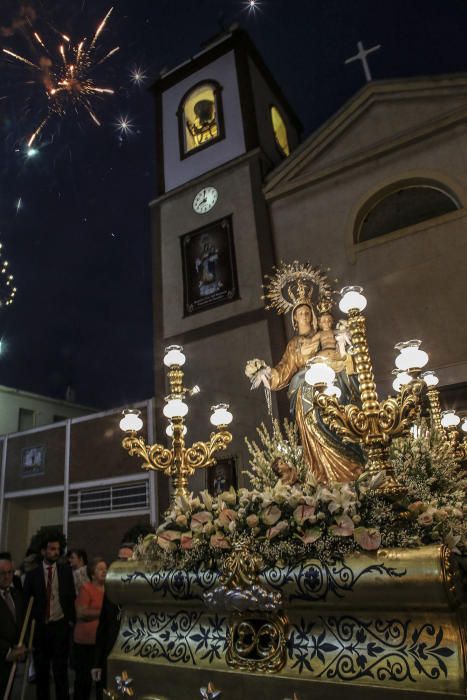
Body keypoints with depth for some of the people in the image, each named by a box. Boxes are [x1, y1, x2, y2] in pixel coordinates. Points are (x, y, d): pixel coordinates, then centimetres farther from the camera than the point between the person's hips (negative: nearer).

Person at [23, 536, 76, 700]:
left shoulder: (66, 571, -1)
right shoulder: (33, 574, -2)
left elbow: (71, 597, 2)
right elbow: (26, 601, 3)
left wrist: (71, 619, -3)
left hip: (60, 625, -1)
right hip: (40, 627, 1)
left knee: (61, 668, 5)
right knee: (41, 669, 13)